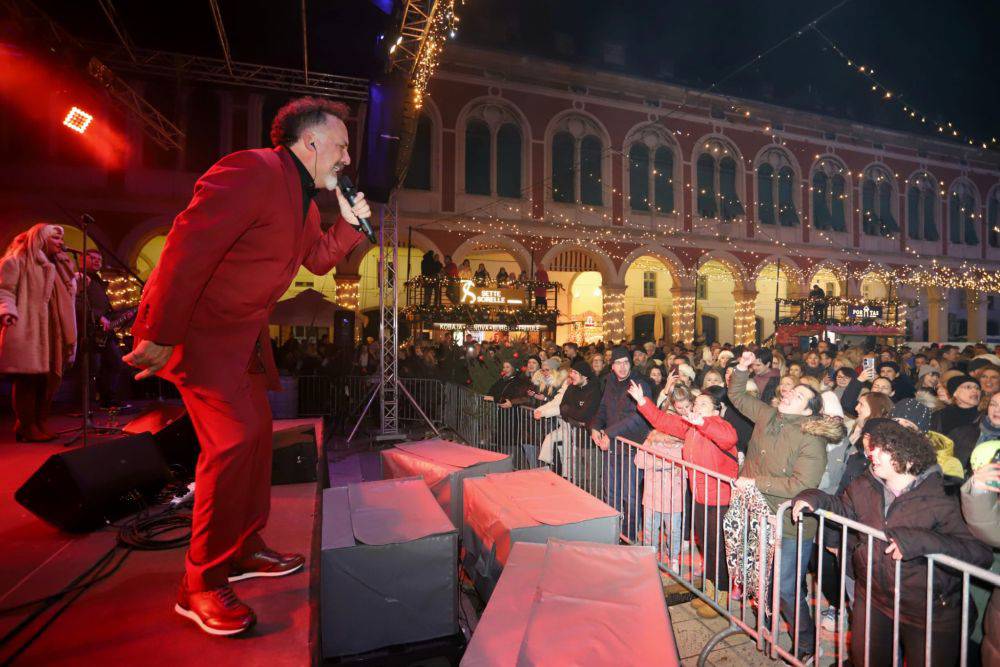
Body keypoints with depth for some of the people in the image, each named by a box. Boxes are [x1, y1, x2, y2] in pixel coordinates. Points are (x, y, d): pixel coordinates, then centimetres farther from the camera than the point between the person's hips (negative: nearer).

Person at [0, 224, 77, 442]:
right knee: (29, 377, -7)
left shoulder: (52, 265, 23)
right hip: (26, 328, -8)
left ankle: (39, 424, 16)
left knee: (49, 377, 7)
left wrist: (76, 281, 8)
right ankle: (26, 428, 0)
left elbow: (65, 294, 23)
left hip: (49, 329, 8)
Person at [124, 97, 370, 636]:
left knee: (258, 430, 13)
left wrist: (349, 223, 3)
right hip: (198, 326, -10)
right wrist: (160, 337, -25)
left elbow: (318, 259, 20)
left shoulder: (304, 198, 11)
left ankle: (244, 550, 30)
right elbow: (188, 246, -25)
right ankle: (202, 584, 2)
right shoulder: (253, 172, -19)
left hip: (244, 330, 10)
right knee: (234, 437, -17)